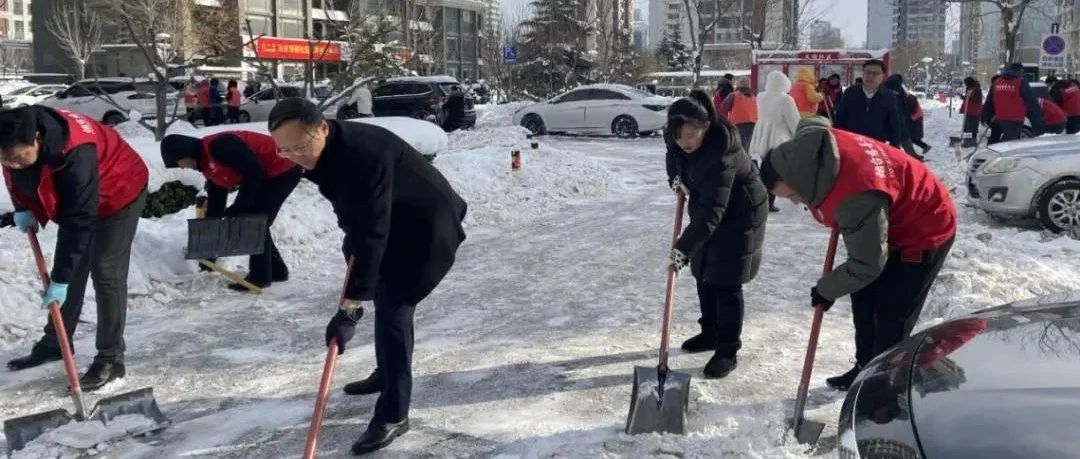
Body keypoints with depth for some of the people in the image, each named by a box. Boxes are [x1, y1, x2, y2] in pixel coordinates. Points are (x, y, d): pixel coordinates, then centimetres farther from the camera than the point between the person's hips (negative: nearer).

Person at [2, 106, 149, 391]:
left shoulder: (75, 155, -42)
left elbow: (79, 223, -37)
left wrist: (60, 279, -34)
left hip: (118, 194, -7)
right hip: (73, 197, 8)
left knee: (106, 273, -11)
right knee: (70, 269, 12)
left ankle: (111, 359, -6)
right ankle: (55, 343, 26)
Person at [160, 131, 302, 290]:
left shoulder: (218, 146, -22)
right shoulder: (208, 165, 10)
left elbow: (254, 171, -25)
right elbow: (216, 201, 16)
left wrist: (238, 208, -18)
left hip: (284, 168, -10)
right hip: (270, 175, 10)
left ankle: (260, 276, 2)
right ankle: (277, 270, 23)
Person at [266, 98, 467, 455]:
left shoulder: (365, 154, -36)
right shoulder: (329, 152, -7)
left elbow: (372, 234, -39)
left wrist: (350, 308, -40)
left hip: (427, 230, -10)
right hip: (395, 227, 10)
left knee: (392, 309, -15)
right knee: (384, 301, 22)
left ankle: (393, 415, -10)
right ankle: (387, 374, 43)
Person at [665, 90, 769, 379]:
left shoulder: (721, 153, -38)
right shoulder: (677, 140, -14)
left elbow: (712, 211, -43)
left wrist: (684, 247, -48)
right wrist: (676, 178, -4)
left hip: (739, 213, -8)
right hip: (707, 208, 8)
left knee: (726, 282, -10)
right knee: (704, 274, 15)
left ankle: (728, 351, -1)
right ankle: (710, 333, 32)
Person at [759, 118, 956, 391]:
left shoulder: (857, 197, -43)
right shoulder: (809, 148, -19)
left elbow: (866, 266, -33)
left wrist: (826, 290, -15)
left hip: (925, 230, -9)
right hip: (892, 221, 9)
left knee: (891, 317, -9)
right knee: (863, 301, 15)